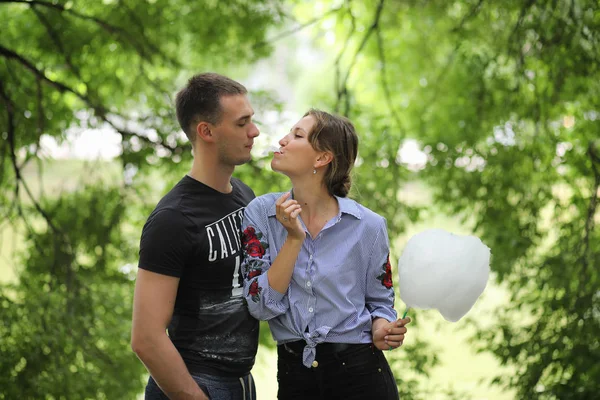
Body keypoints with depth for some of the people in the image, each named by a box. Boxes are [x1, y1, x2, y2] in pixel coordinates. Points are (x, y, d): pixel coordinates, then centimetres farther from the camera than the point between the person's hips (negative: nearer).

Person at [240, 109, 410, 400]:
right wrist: (294, 238, -18)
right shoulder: (261, 213, -4)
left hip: (360, 373, -1)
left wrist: (381, 333, -14)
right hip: (294, 374, 1)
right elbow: (262, 306, -11)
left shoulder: (368, 226, -6)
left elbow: (379, 303, 6)